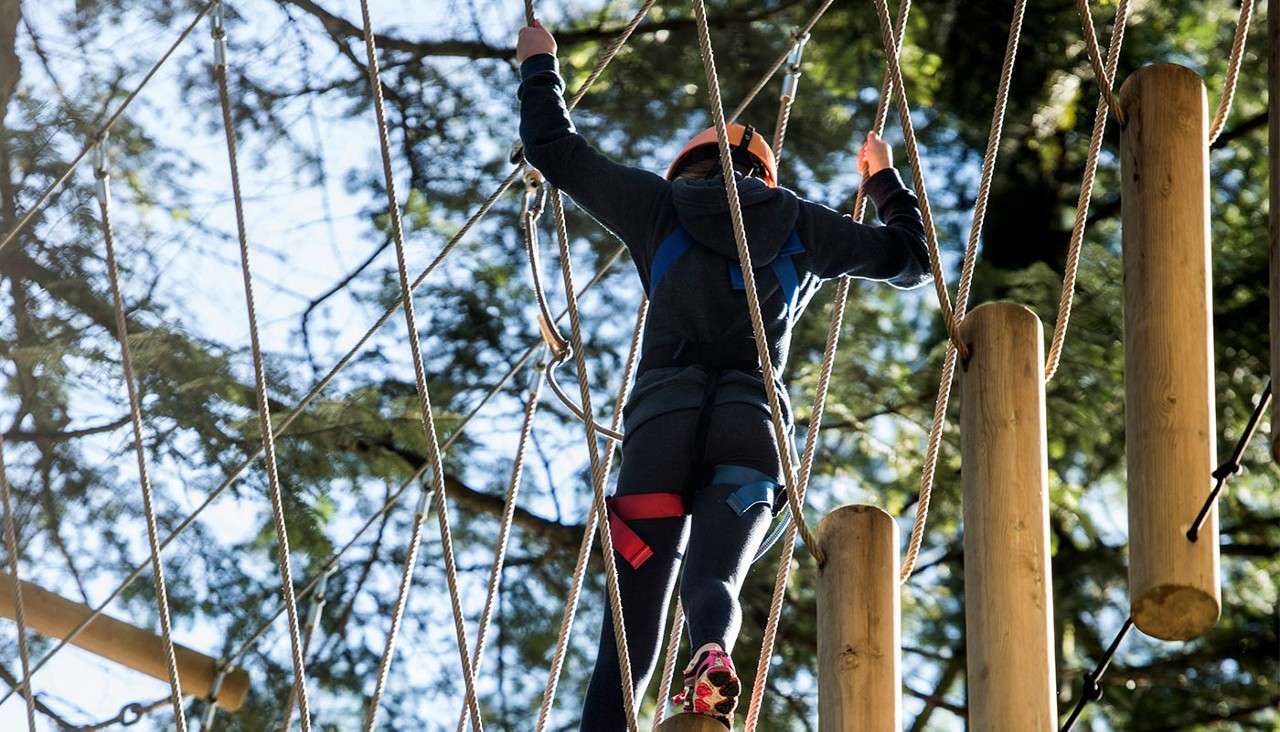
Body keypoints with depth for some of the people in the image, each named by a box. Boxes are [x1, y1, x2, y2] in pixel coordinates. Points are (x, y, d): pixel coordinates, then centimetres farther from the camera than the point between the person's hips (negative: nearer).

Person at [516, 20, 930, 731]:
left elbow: (554, 149, 20)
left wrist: (540, 65, 36)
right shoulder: (804, 226, 20)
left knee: (635, 604, -2)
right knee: (713, 578, -13)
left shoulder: (662, 205, 18)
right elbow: (913, 258, 31)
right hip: (754, 425, 0)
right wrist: (884, 178, 47)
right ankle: (714, 656, -49)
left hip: (663, 417, 0)